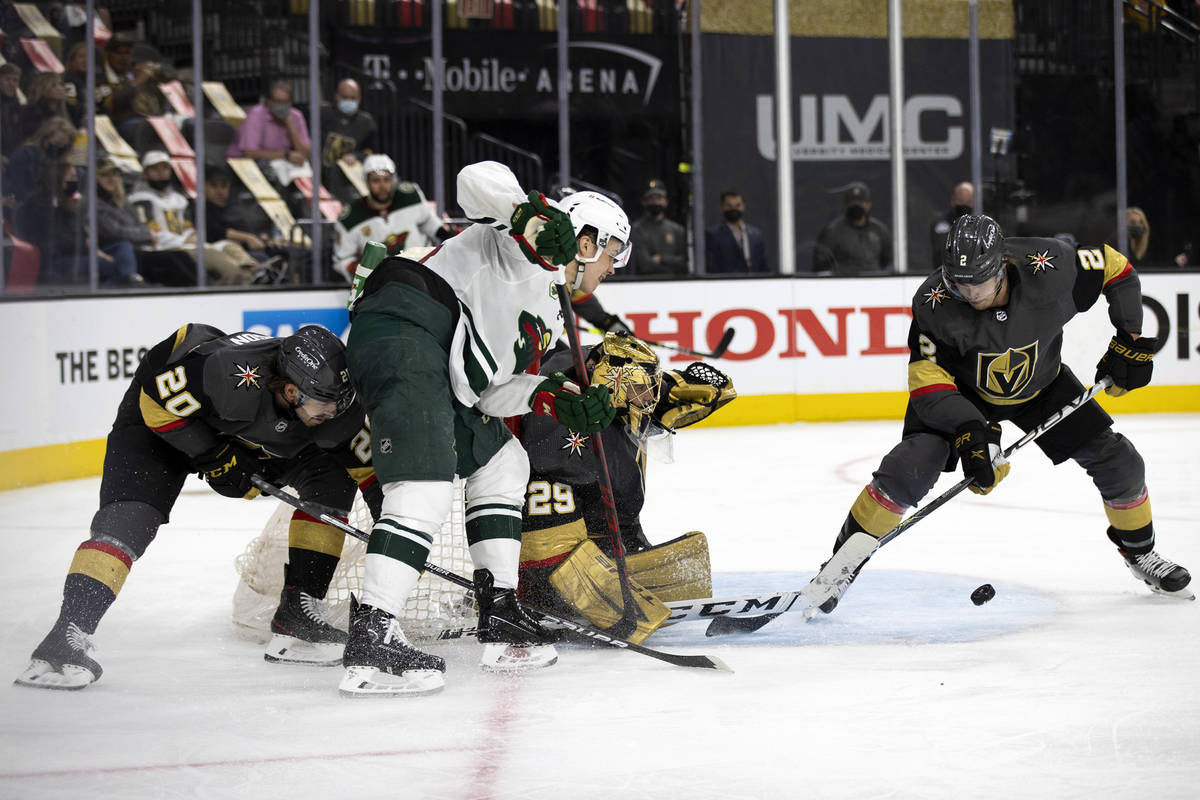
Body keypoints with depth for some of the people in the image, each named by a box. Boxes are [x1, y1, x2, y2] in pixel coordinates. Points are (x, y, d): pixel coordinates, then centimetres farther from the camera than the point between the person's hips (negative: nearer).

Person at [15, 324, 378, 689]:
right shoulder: (228, 374, -44)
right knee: (130, 516, -26)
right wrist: (216, 458, -27)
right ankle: (68, 636, -28)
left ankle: (296, 617, -4)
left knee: (333, 480, -9)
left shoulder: (340, 402, -26)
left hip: (250, 435, 6)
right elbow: (158, 398, -30)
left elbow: (367, 462, -8)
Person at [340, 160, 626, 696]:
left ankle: (500, 616, 19)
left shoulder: (547, 317, 29)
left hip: (439, 368, 11)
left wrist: (553, 397, 3)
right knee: (425, 493, -21)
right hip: (399, 334, -11)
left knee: (502, 463, 22)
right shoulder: (521, 229, 8)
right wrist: (533, 216, -22)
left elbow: (487, 390, 18)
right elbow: (477, 179, -10)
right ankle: (369, 641, -27)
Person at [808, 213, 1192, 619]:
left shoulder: (1051, 266, -31)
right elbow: (928, 381, -29)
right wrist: (970, 431, -41)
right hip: (962, 390, -2)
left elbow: (1115, 268, -12)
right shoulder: (934, 302, -33)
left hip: (1041, 384, 3)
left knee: (1117, 461, -2)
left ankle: (1140, 553, 27)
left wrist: (1130, 339, -16)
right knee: (914, 461, -25)